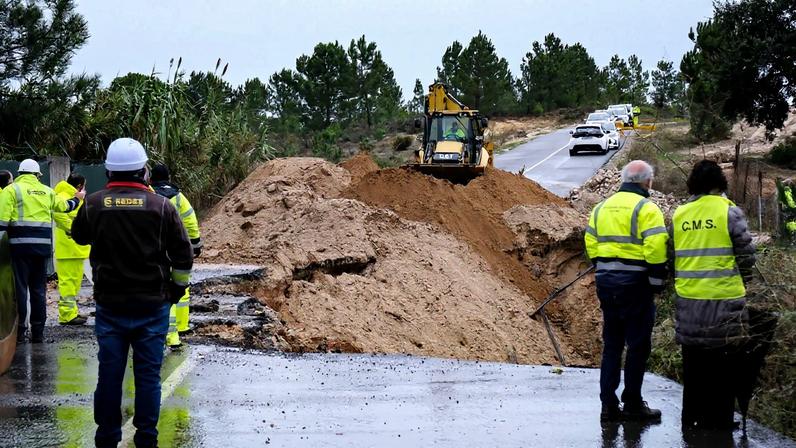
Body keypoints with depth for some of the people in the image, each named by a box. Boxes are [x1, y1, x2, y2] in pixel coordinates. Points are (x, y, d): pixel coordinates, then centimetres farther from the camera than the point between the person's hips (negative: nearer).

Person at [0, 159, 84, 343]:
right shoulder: (46, 191, 12)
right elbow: (64, 206, 28)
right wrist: (77, 199, 48)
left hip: (20, 245, -4)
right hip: (43, 245, 4)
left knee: (20, 287, 0)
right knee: (39, 289, 10)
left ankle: (20, 330, -2)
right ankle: (38, 331, 12)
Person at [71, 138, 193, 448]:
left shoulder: (94, 205, -5)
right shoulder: (161, 206, -8)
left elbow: (79, 236, 15)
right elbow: (182, 255, -2)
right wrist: (178, 287, 13)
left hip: (110, 305, 1)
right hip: (152, 305, -1)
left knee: (109, 372, 8)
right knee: (148, 374, 5)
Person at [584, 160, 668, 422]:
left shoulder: (601, 208, 13)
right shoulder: (646, 209, -9)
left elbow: (591, 244, 15)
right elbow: (655, 248, -16)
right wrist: (657, 282, -8)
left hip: (605, 282, 6)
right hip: (635, 283, -6)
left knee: (611, 344, 13)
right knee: (638, 345, 3)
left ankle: (608, 405, 11)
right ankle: (632, 404, 5)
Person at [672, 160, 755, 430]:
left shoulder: (679, 215, 5)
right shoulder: (729, 212, -8)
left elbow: (670, 257, 10)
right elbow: (746, 255, -6)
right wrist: (741, 280, 12)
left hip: (688, 300, 4)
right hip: (723, 299, -4)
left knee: (693, 364, 15)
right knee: (722, 364, 5)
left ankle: (692, 417, 21)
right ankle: (718, 420, 7)